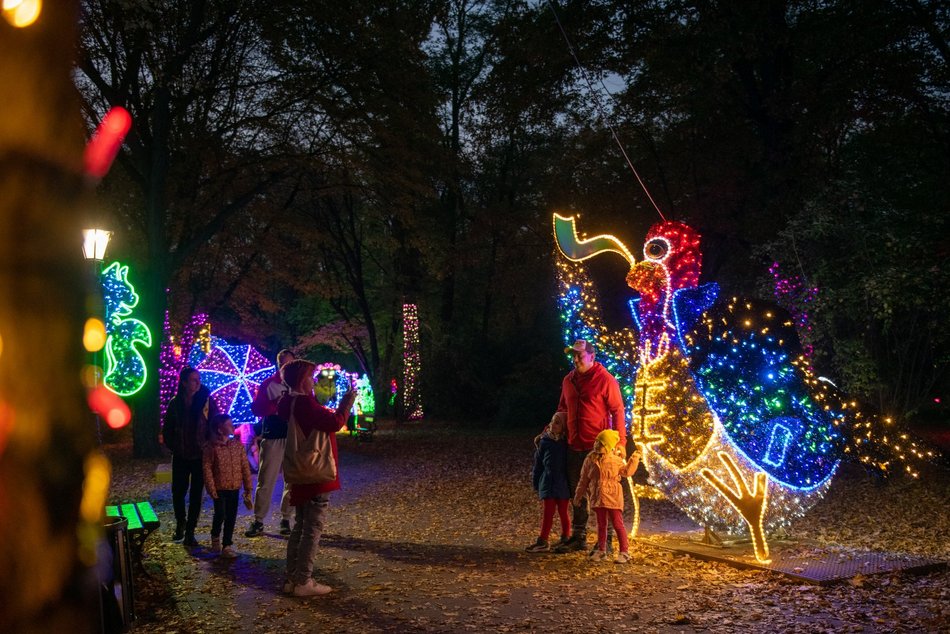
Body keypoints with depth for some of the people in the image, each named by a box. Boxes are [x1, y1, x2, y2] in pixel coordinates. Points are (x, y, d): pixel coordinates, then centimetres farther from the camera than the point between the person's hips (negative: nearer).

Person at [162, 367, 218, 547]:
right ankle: (180, 523, 31)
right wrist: (173, 447, 3)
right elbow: (167, 429, 9)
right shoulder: (175, 403, -1)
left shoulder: (206, 401, -7)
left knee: (196, 494, 3)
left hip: (201, 456, -1)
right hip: (180, 457, 1)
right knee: (177, 492, 5)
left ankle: (190, 532, 12)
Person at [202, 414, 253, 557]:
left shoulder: (238, 445, 2)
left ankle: (227, 545, 18)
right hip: (220, 488, -4)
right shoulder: (212, 447, -10)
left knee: (231, 517, 6)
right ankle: (215, 537, 27)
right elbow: (207, 467, -9)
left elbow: (245, 466, 5)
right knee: (220, 515, -4)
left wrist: (248, 487, 3)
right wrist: (211, 488, -13)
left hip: (234, 488, 4)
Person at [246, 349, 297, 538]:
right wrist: (274, 404, -17)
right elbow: (255, 408, -2)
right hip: (272, 438, -1)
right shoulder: (268, 384, 5)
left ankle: (286, 519, 15)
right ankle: (258, 521, 5)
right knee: (265, 481, -2)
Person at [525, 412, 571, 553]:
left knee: (563, 512, 9)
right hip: (547, 483, 1)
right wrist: (536, 482, 9)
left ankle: (565, 539, 22)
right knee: (547, 513, 4)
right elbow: (538, 463, 7)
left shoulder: (567, 443, -5)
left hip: (562, 484, -1)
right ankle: (542, 541, 8)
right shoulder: (545, 442, 0)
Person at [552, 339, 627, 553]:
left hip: (598, 447, -7)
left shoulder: (605, 380, -9)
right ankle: (578, 537, 24)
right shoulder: (568, 380, 11)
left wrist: (620, 441, -15)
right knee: (577, 493, 13)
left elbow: (617, 411, -10)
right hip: (574, 447, 7)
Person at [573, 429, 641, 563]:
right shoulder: (590, 459, 2)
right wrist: (578, 494, 13)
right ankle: (601, 550, 26)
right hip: (597, 497, 3)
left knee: (617, 524, -1)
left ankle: (624, 552, 5)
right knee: (601, 524, 14)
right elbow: (584, 479, 9)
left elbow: (627, 472, -1)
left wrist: (634, 459, -12)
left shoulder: (616, 460, -5)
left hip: (612, 497, -3)